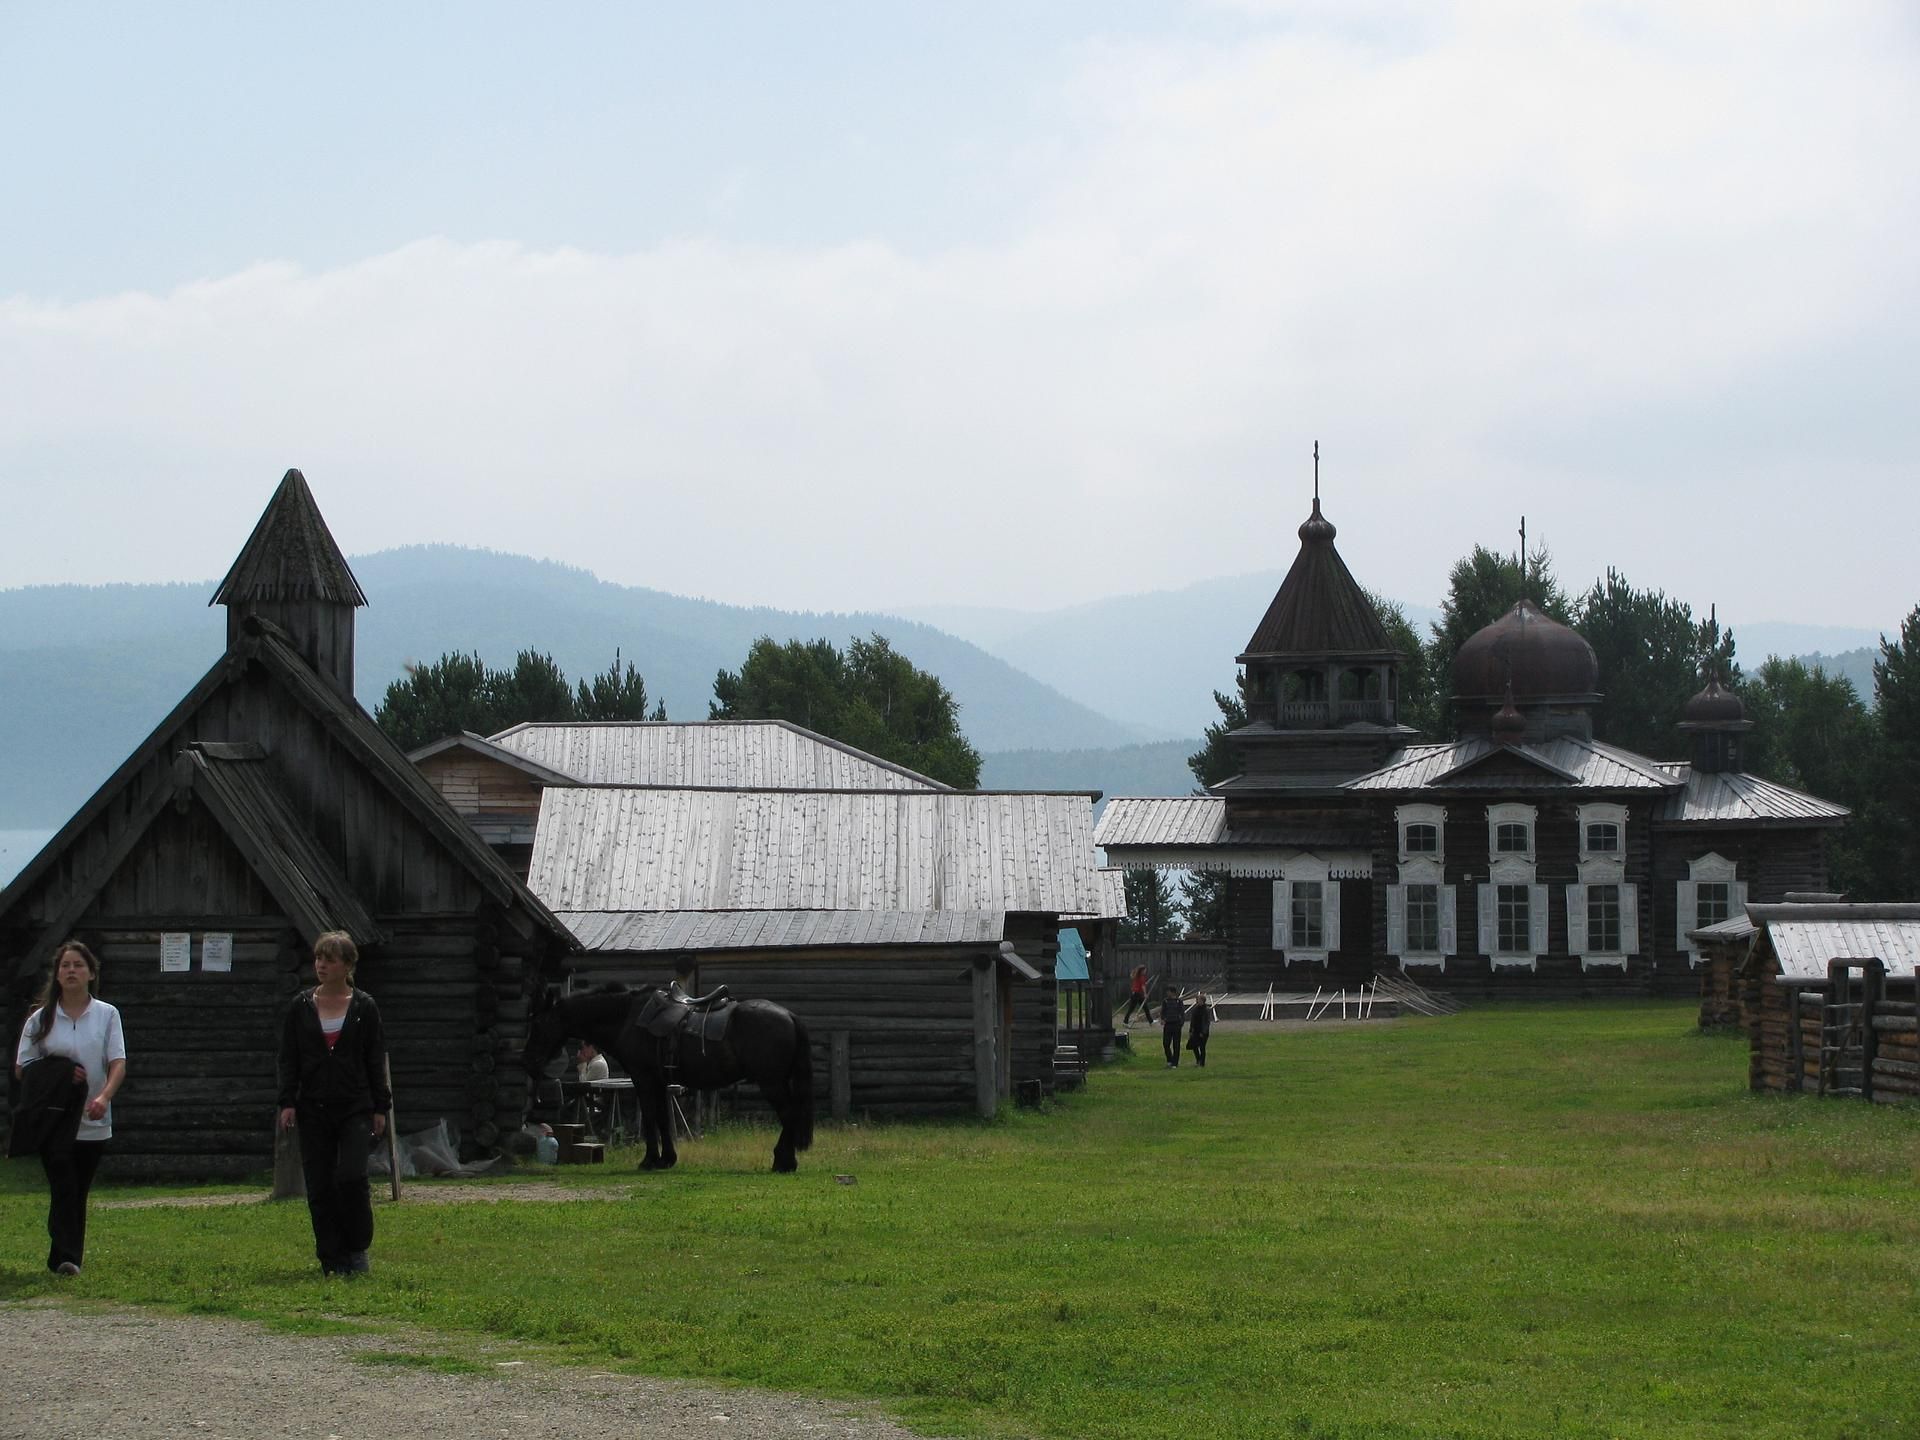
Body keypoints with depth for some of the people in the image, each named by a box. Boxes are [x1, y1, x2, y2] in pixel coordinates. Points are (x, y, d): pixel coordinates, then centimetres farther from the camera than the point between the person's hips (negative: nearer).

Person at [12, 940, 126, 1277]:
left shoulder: (107, 1015, 4)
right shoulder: (41, 1018, 4)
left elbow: (118, 1063, -5)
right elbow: (22, 1068, 5)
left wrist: (104, 1096, -24)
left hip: (93, 1121, 1)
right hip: (53, 1119, -1)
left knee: (78, 1193, 7)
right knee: (63, 1189, -14)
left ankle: (68, 1257, 16)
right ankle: (66, 1257, -20)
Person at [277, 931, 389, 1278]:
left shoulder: (364, 1007, 2)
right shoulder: (300, 1008, 5)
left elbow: (376, 1061, 5)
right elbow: (288, 1059, 6)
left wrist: (380, 1108, 1)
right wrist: (287, 1103, -3)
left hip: (355, 1108, -2)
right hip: (313, 1110, 2)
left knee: (351, 1177, -14)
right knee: (319, 1187, 1)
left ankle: (357, 1249, 3)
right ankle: (331, 1258, 8)